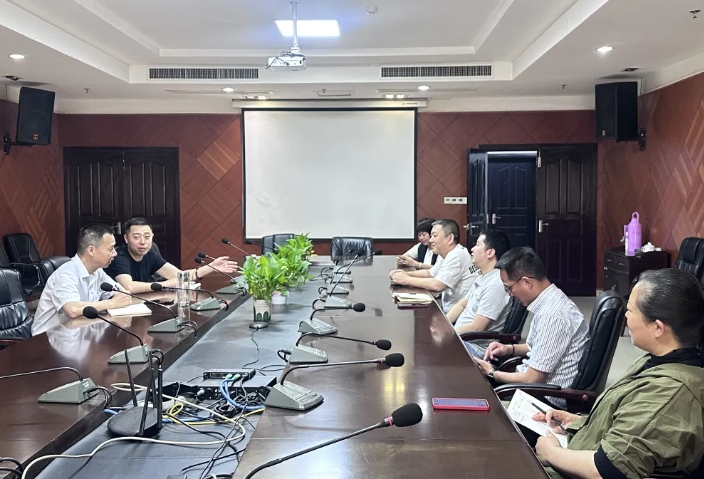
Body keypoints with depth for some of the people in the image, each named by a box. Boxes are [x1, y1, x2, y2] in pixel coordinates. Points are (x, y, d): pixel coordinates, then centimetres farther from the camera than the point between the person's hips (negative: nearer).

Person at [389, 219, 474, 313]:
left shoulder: (457, 255, -20)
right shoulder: (450, 255, 12)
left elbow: (437, 285, -25)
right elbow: (430, 273, 22)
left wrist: (407, 279, -14)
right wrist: (407, 274, 4)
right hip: (448, 309, 9)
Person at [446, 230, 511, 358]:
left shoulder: (495, 285, -22)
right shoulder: (483, 278, 11)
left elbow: (475, 328, -22)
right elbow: (461, 305, 19)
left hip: (475, 347, -9)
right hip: (459, 337, 9)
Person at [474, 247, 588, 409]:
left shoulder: (552, 315, -26)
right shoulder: (550, 301, 2)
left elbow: (533, 379, -22)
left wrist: (491, 374, -8)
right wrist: (510, 349, 5)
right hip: (536, 379, 8)